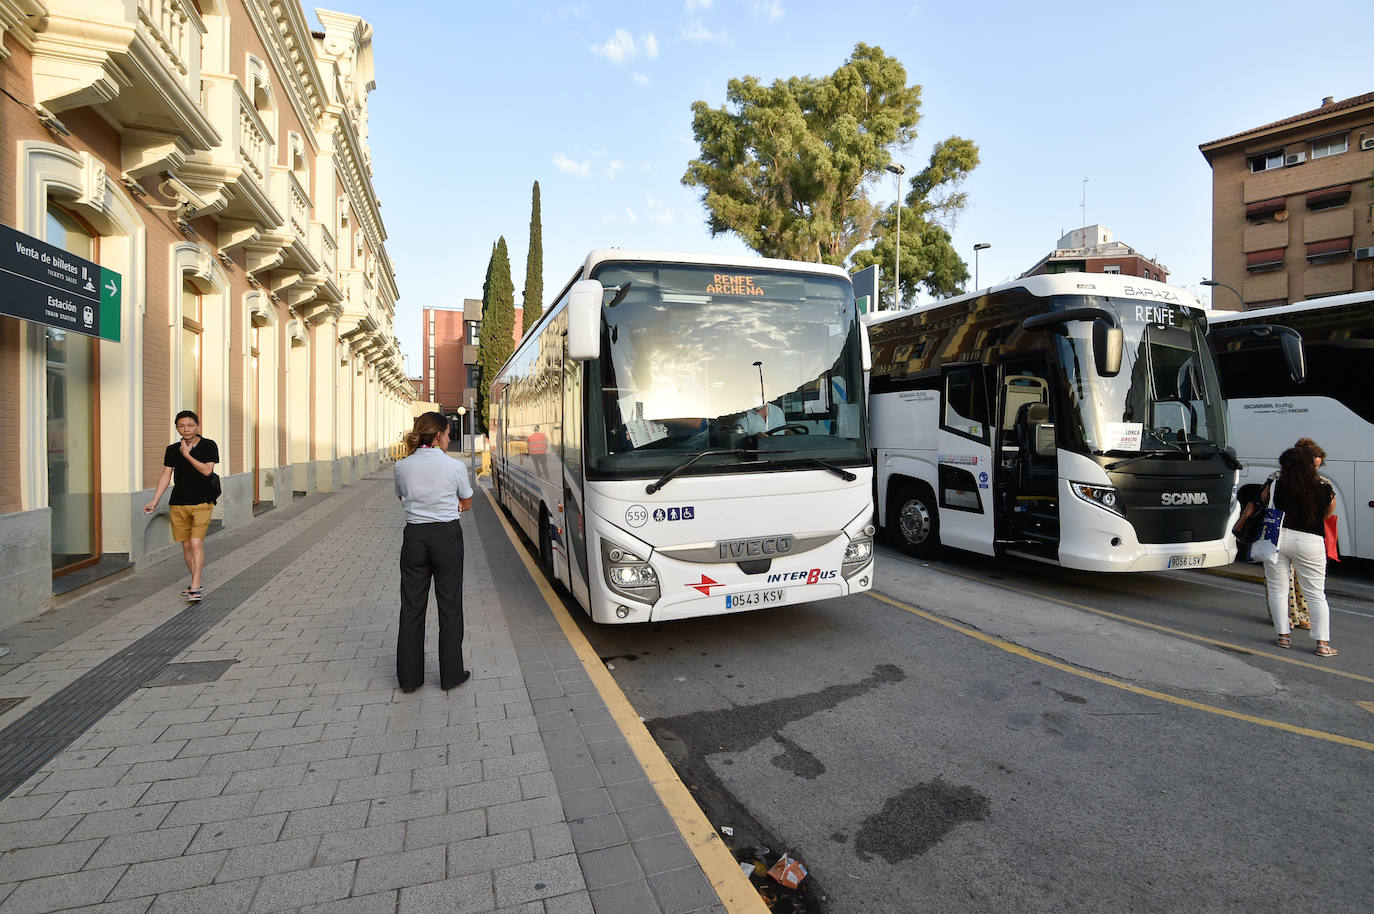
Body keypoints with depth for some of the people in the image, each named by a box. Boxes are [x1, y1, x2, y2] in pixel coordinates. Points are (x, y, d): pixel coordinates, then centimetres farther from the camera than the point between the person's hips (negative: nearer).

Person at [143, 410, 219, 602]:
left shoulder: (209, 446, -2)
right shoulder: (172, 450, 8)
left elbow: (207, 470, -12)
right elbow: (166, 476, 7)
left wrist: (187, 455, -12)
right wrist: (154, 501, 2)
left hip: (202, 503, -4)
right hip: (178, 503, 4)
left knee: (196, 543, -14)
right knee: (186, 545, 8)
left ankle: (195, 586, -11)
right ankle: (198, 583, 20)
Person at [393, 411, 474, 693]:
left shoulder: (402, 466, -1)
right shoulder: (455, 466, -9)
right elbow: (466, 504, 5)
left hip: (414, 537, 3)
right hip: (447, 537, -2)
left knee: (412, 606, 11)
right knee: (449, 605, 8)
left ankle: (409, 677, 21)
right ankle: (451, 674, 17)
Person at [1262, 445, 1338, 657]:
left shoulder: (1275, 485, -7)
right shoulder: (1324, 488, -5)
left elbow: (1264, 498, 13)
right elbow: (1328, 513, 11)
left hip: (1277, 537, -1)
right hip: (1310, 542, 1)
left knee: (1277, 589, 10)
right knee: (1316, 594, 9)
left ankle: (1283, 635, 14)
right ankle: (1323, 643, 8)